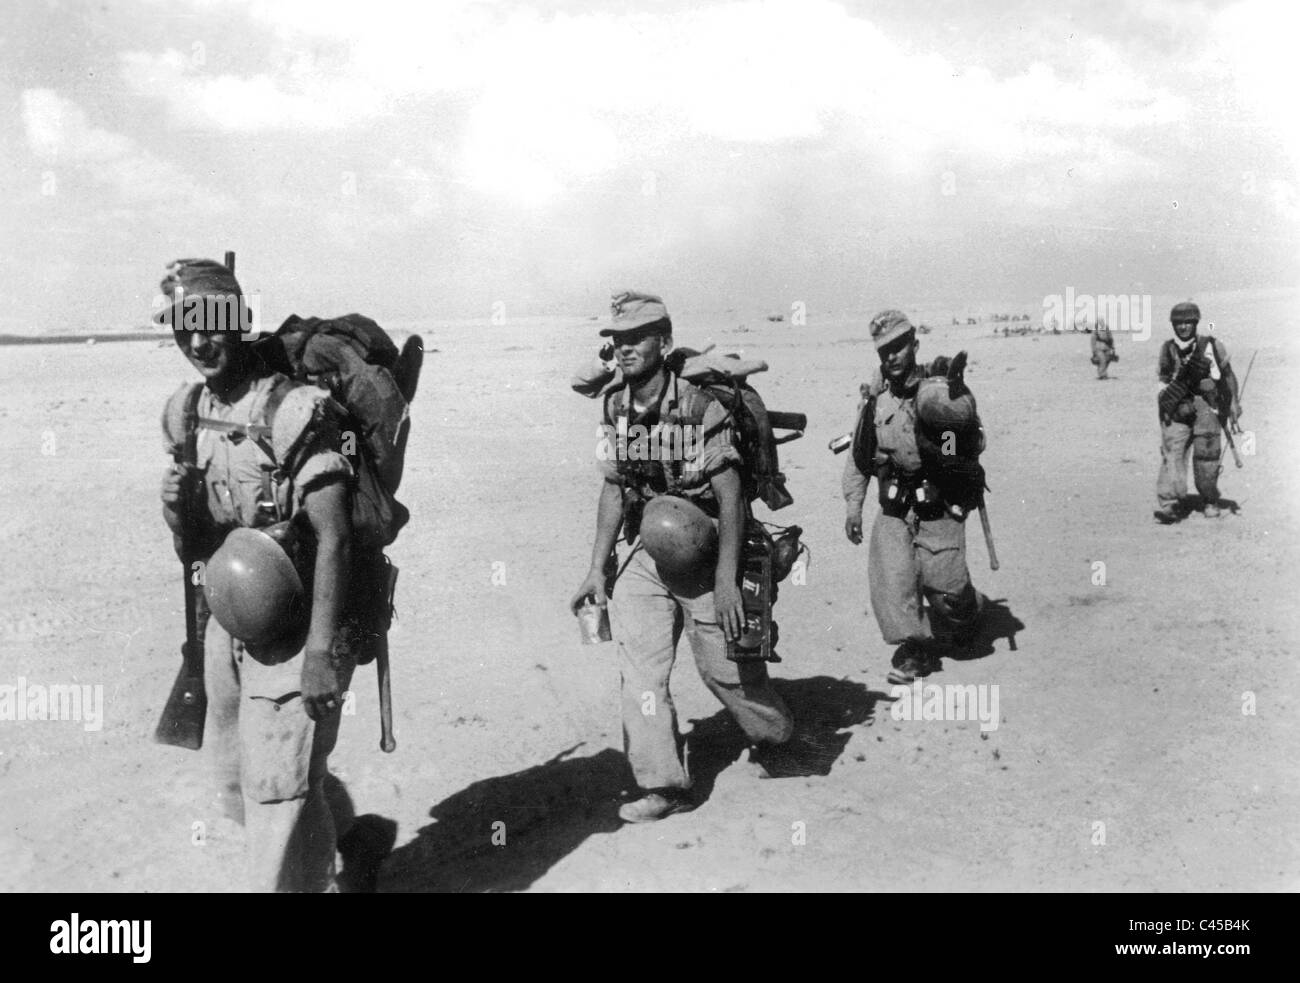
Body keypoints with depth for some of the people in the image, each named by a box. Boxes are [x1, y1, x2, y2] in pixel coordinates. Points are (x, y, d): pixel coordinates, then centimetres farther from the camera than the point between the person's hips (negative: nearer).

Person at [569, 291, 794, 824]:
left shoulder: (699, 406, -17)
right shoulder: (614, 408, 2)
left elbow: (730, 495, -18)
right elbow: (613, 490, 9)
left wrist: (725, 580, -22)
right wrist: (598, 568, 6)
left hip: (704, 551, -5)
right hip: (645, 552, 5)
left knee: (722, 663, 5)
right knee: (638, 665, -3)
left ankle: (776, 734, 35)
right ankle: (663, 786, 5)